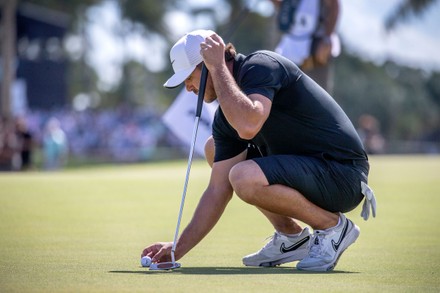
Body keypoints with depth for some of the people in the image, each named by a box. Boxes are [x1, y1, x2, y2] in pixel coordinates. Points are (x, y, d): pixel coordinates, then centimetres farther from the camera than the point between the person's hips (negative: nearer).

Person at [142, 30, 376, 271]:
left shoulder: (260, 66, -17)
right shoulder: (226, 115, 8)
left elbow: (247, 126, -38)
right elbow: (218, 190, 8)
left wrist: (218, 67, -24)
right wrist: (179, 248, 4)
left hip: (343, 175, -10)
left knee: (245, 176, -31)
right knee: (215, 150, 15)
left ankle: (333, 227, -7)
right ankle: (291, 236, 15)